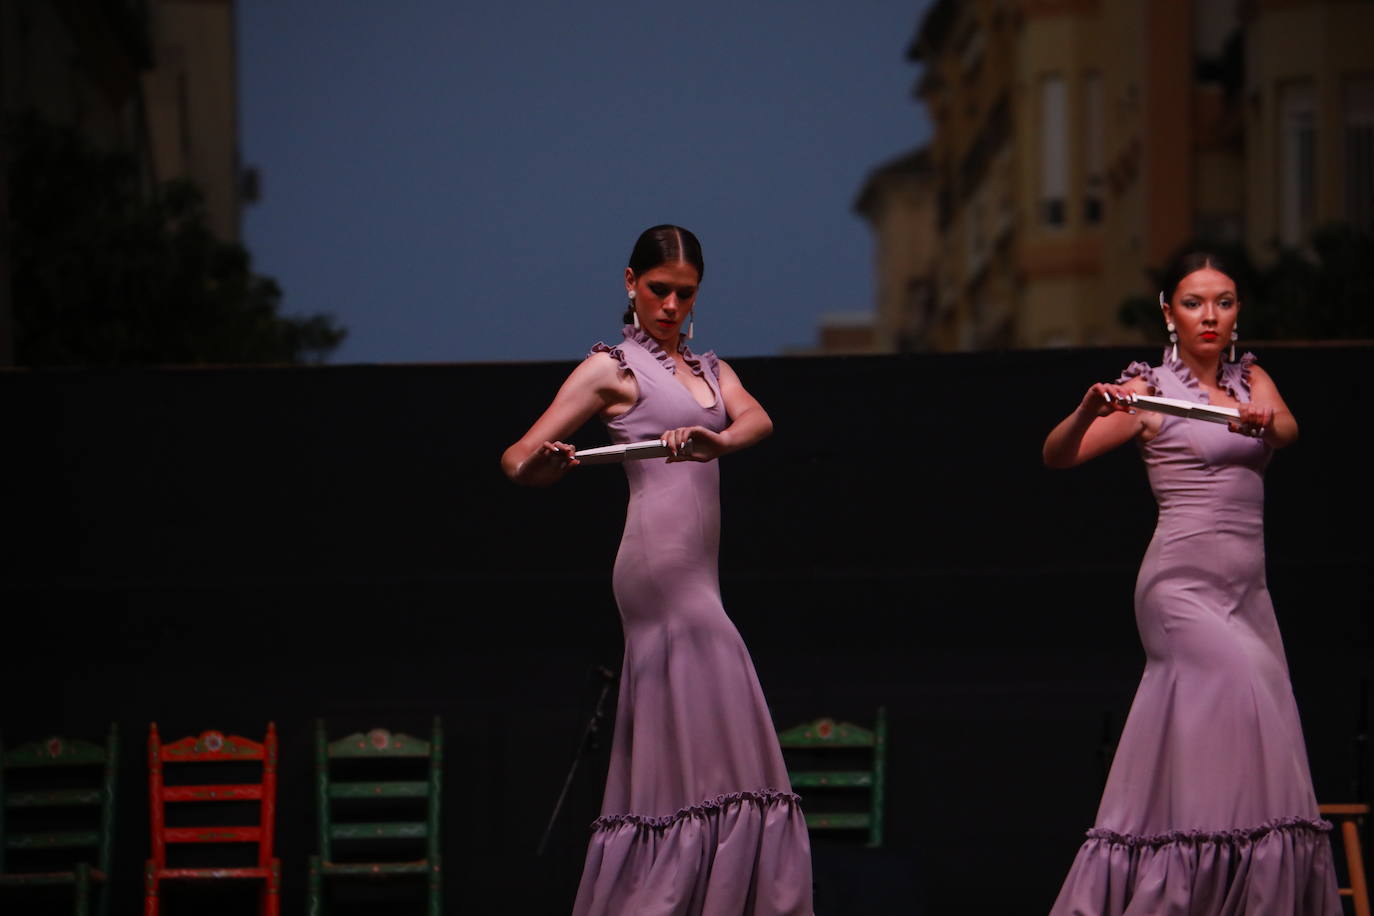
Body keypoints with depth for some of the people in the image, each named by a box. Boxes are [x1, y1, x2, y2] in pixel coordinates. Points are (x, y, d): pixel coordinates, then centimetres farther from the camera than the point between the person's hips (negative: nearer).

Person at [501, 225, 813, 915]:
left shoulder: (708, 369, 20)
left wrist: (717, 442, -24)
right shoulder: (614, 369, 1)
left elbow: (757, 420, -1)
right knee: (709, 749, -12)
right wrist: (546, 463, -28)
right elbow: (519, 459, -4)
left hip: (697, 575, 7)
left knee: (665, 750, 7)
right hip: (659, 566, -7)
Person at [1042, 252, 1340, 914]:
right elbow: (1057, 456, -8)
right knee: (1238, 697, -18)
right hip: (1182, 581, -6)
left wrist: (1262, 422, -30)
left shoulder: (1248, 379, 14)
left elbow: (1288, 428, -7)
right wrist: (1090, 411, -28)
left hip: (1245, 587, 6)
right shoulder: (1151, 390, 0)